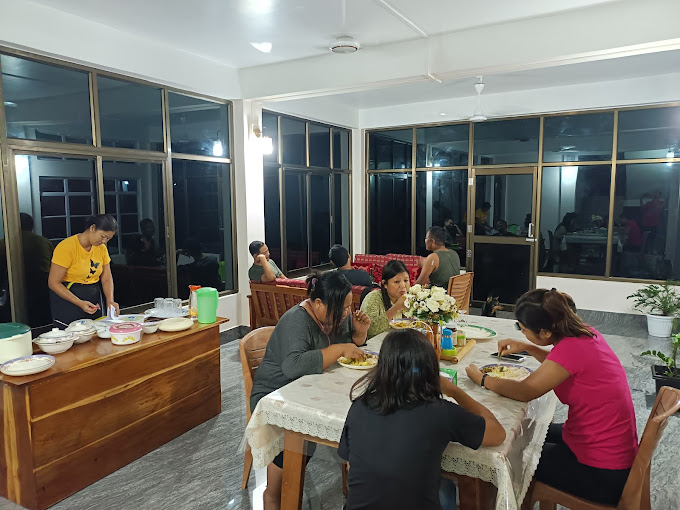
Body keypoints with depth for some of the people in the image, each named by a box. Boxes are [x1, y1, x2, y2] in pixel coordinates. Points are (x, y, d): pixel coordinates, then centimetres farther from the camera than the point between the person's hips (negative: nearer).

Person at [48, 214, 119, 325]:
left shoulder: (101, 248, 3)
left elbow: (107, 278, 6)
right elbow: (54, 283, -16)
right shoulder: (67, 247, -16)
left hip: (94, 297, 5)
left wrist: (110, 300, -12)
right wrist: (80, 303, -25)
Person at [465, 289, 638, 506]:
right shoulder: (586, 333, -4)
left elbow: (524, 392, -22)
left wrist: (480, 378, -8)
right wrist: (526, 347, 6)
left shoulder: (571, 348, -30)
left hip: (602, 475, -8)